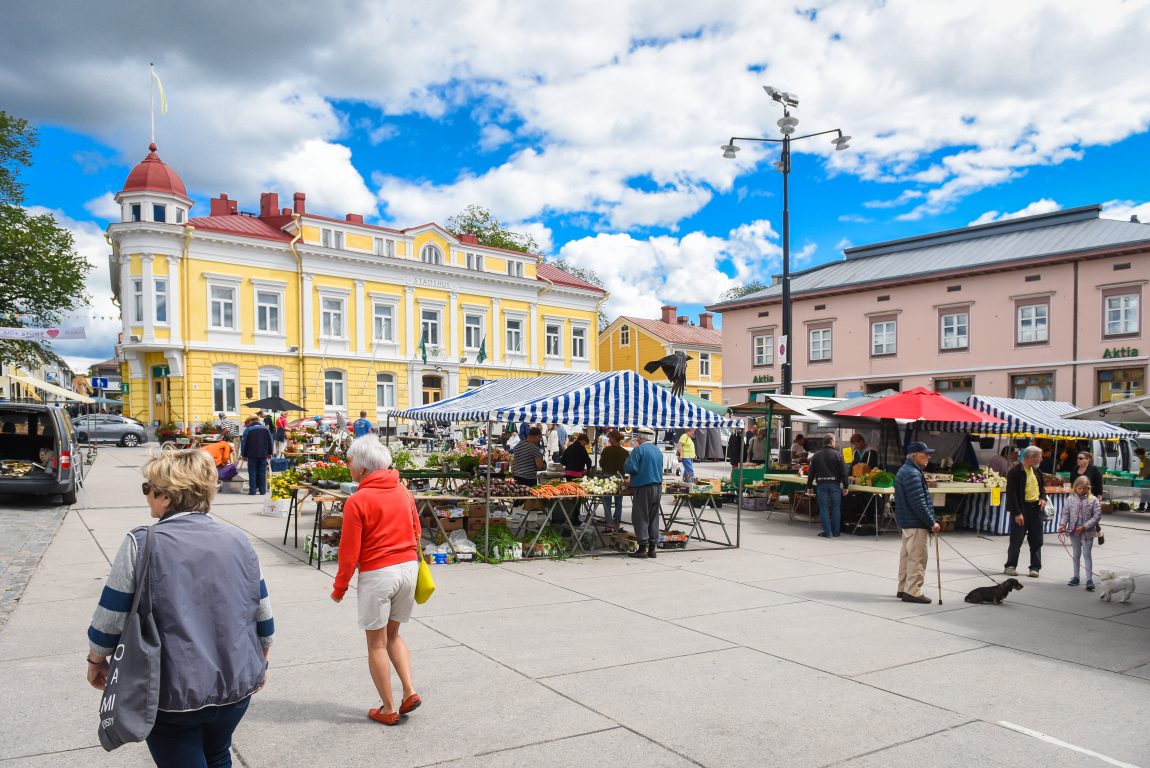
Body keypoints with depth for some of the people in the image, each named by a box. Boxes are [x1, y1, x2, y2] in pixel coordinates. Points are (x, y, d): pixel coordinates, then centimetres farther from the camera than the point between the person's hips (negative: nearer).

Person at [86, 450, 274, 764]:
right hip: (237, 684, 4)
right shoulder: (237, 539, -3)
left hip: (173, 693, -4)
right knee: (217, 758, 27)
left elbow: (110, 620, -8)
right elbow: (263, 618, 3)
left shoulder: (142, 543, -14)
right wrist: (260, 663, 18)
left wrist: (96, 660, 12)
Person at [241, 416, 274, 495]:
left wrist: (243, 455, 6)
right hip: (263, 454, 2)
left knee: (252, 473, 2)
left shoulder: (248, 430, -3)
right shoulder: (266, 429, 7)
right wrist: (269, 453, 18)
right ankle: (262, 490, 5)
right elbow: (270, 442, 10)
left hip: (252, 454, -2)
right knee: (262, 472, 6)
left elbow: (243, 442, -2)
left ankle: (252, 490, 0)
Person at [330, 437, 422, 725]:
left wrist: (339, 587, 2)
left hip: (377, 574, -6)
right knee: (392, 634, 22)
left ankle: (388, 709, 16)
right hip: (408, 567, 6)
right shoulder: (403, 491, 4)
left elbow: (350, 551, -11)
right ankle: (410, 691, 12)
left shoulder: (357, 501, -14)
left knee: (376, 643, 10)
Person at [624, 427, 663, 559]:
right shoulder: (658, 451, 12)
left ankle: (642, 548, -3)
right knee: (654, 518, 11)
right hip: (658, 487, 7)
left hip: (643, 486, -7)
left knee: (641, 518, -1)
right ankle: (652, 548, 14)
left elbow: (631, 468, -16)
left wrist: (625, 466, 4)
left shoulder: (639, 449, -11)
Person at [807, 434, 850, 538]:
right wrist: (845, 486, 1)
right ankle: (836, 531, 16)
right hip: (835, 484, -1)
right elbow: (843, 472, -5)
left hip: (821, 485, 1)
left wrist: (809, 486, 14)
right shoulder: (837, 454, -3)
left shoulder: (816, 455, 4)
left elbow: (811, 472, 7)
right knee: (836, 508, 10)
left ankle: (827, 532, 2)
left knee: (824, 508, 4)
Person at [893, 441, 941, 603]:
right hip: (916, 524, -11)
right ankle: (912, 592, -2)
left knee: (906, 556, 16)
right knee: (917, 559, -5)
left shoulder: (904, 471, 15)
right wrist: (932, 523, -17)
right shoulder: (912, 474, -19)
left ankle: (903, 588, 23)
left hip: (906, 522, 11)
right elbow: (918, 503, -23)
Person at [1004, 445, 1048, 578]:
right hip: (1022, 509, -6)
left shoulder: (1036, 470, 11)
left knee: (1036, 540, 8)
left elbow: (1041, 487, 25)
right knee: (1017, 539, 0)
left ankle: (1035, 567, 17)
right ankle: (1010, 566, 11)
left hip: (1036, 508, 7)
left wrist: (1043, 498, 4)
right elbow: (1011, 493, -15)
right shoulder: (1015, 471, -13)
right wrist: (1017, 513, -18)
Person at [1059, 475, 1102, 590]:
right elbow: (1065, 513, 3)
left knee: (1087, 555, -3)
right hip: (1074, 531, 3)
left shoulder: (1093, 500, -7)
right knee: (1076, 554, 15)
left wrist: (1085, 526, -17)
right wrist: (1062, 525, -12)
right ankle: (1076, 577, 25)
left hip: (1087, 532, -3)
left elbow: (1097, 516, -11)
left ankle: (1089, 579, 0)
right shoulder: (1070, 499, 1)